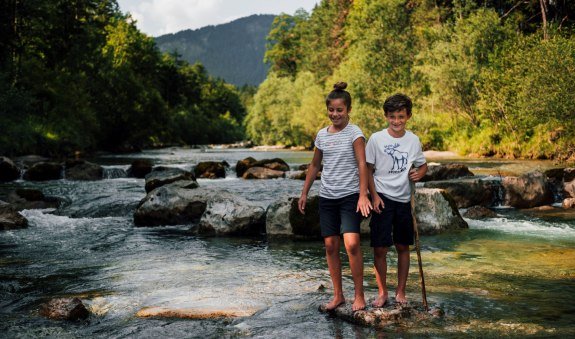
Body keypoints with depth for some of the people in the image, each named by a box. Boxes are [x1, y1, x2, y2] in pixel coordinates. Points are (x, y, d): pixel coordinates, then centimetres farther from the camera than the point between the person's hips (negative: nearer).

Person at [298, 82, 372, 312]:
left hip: (350, 196, -5)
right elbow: (315, 166, 19)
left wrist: (363, 195, -22)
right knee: (330, 245, 5)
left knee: (352, 243, -16)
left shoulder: (354, 133, -6)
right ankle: (338, 295, 16)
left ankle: (359, 295, -3)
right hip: (327, 197, 5)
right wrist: (304, 193, 17)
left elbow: (362, 165, -13)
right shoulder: (322, 135, 9)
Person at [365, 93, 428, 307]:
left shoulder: (413, 140, 3)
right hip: (383, 199, -3)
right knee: (380, 248, -2)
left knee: (403, 247, 10)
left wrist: (419, 173, -7)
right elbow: (368, 169, -1)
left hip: (404, 199, 3)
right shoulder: (376, 139, -6)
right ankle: (382, 292, 14)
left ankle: (400, 292, 22)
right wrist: (374, 196, -9)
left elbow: (423, 165, 16)